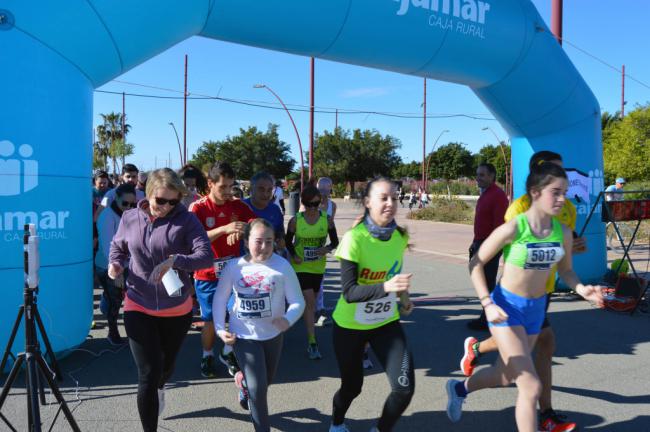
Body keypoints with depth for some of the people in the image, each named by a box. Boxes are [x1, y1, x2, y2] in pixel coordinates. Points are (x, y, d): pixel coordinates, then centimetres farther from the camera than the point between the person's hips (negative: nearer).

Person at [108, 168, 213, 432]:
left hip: (177, 309, 1)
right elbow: (117, 247, 15)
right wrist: (115, 264, -7)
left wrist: (175, 260, -37)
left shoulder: (186, 220, -12)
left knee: (167, 364, 24)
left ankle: (159, 389, 61)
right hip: (138, 308, 0)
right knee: (148, 373, -6)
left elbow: (206, 256, -22)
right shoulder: (129, 219, -3)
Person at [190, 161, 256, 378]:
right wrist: (224, 228, -38)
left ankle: (228, 353, 26)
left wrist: (244, 228, -30)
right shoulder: (198, 208, -11)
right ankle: (207, 356, 33)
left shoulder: (237, 205, -1)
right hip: (207, 276, -3)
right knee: (210, 320, 8)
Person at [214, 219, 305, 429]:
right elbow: (219, 299, 0)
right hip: (243, 336, -2)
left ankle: (244, 381, 59)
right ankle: (262, 427, 15)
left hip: (273, 334, 2)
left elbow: (297, 301, -15)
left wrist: (288, 319, -35)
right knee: (258, 387, -9)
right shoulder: (233, 267, -13)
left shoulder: (282, 266, -17)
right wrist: (220, 328, -10)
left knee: (265, 381, 24)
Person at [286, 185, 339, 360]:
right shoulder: (295, 220, -10)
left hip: (318, 266, 3)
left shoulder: (327, 219, -7)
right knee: (310, 302, -11)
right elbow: (288, 241, 2)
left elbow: (335, 241, 1)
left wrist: (327, 248, -20)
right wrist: (294, 256, -15)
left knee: (310, 301, 17)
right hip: (300, 266, -2)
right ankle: (312, 342, -5)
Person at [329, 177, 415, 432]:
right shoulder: (354, 238, -24)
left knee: (405, 387, -9)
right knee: (352, 387, 14)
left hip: (386, 323, 4)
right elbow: (349, 292, -29)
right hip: (350, 325, -4)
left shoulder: (400, 236, -7)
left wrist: (403, 296, 8)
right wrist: (386, 287, -40)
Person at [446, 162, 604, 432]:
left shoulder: (563, 233, -5)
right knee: (531, 386, -9)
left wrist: (582, 290, -11)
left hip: (536, 309, 6)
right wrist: (487, 303, -19)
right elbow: (476, 263, -12)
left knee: (504, 376, 22)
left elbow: (566, 270, 10)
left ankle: (459, 388, 51)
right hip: (507, 307, -6)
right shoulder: (512, 229, -21)